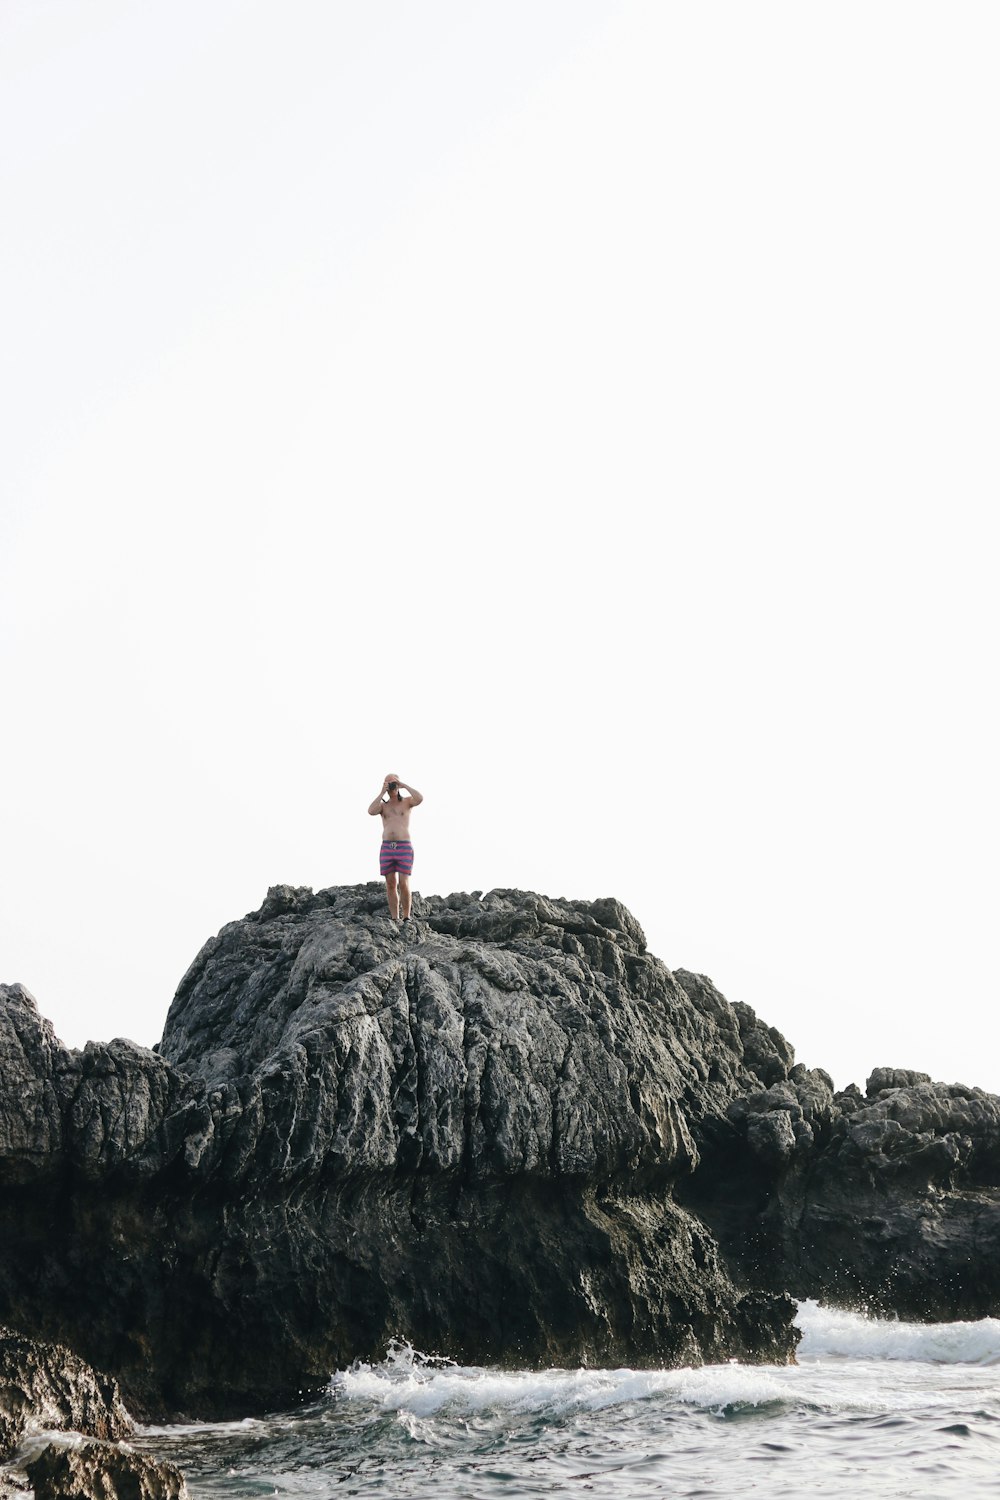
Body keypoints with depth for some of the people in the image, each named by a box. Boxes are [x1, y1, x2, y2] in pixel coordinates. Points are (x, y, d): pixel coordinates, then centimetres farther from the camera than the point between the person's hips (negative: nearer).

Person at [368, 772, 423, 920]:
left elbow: (420, 798, -18)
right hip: (386, 848, 3)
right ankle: (395, 921, 7)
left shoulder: (407, 801, 5)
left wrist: (404, 785, -10)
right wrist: (382, 793, -8)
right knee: (390, 885, 2)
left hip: (404, 848, -3)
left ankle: (406, 920, 2)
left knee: (403, 885, -10)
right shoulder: (382, 805, 12)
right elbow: (371, 812, -11)